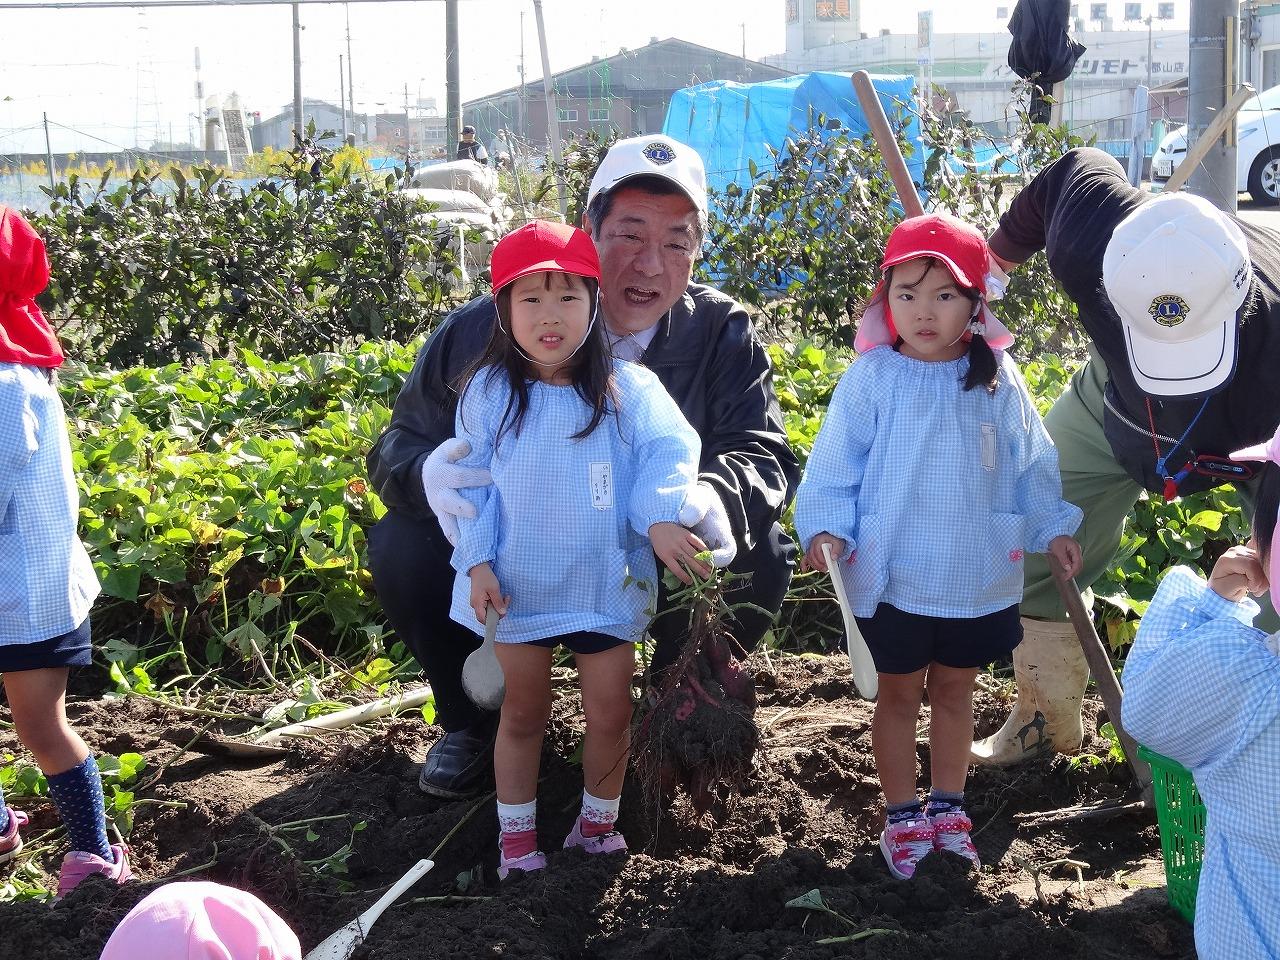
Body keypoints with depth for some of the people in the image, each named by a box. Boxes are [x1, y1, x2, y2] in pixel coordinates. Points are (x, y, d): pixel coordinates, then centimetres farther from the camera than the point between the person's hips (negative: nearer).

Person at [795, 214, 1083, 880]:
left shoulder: (997, 380, -1)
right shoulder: (871, 378, -9)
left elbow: (1030, 464, 8)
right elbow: (835, 463, -8)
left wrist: (1053, 527, 3)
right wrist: (827, 527, -19)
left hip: (979, 576, 2)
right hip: (893, 577, -2)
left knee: (955, 691, 18)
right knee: (899, 695, 11)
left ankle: (947, 806, 34)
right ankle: (901, 817, 25)